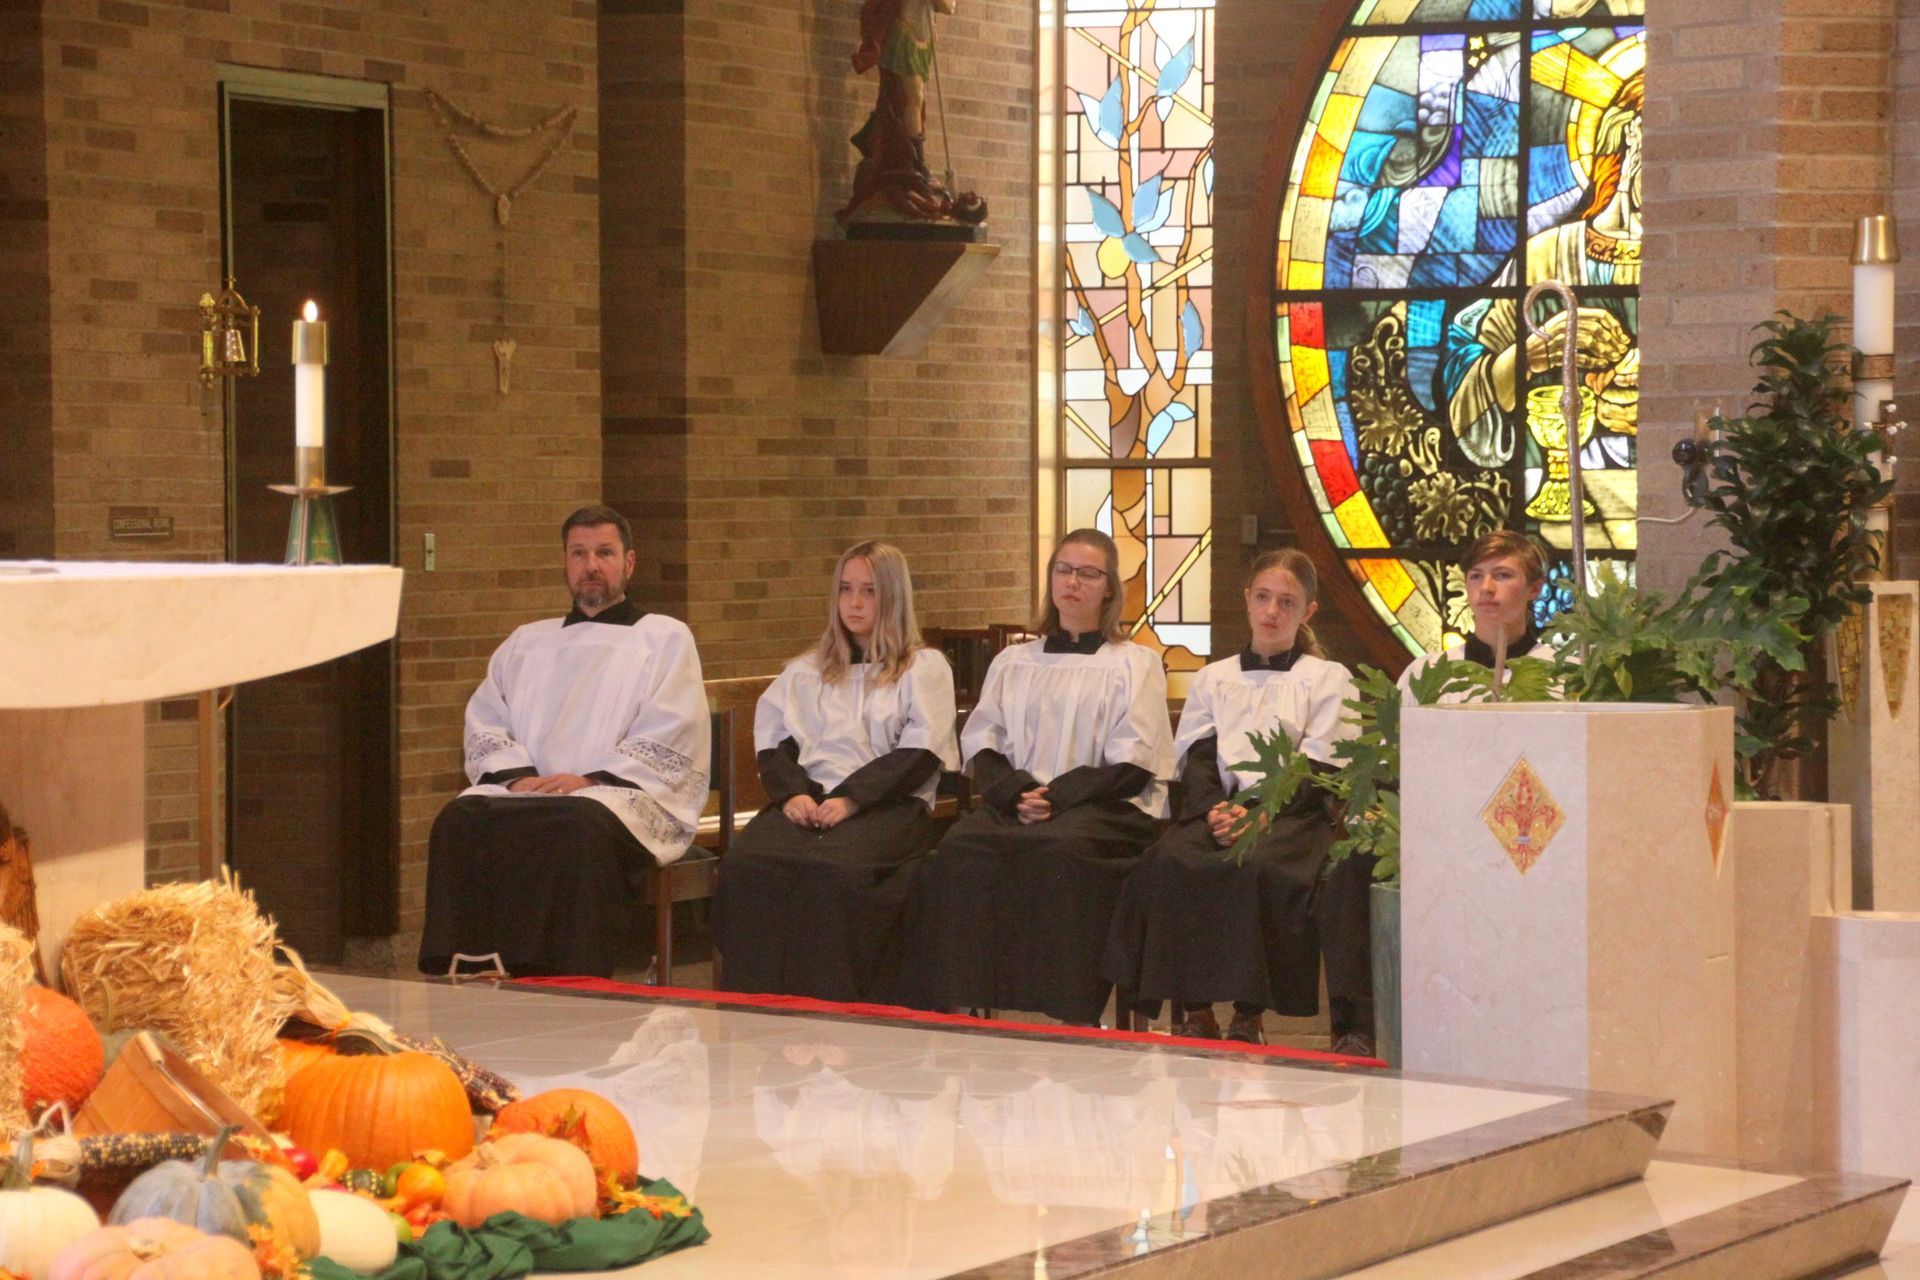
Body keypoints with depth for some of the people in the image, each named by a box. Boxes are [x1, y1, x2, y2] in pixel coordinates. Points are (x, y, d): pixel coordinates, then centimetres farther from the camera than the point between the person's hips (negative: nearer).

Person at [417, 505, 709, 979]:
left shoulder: (664, 638, 15)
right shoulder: (527, 642, 28)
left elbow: (669, 739, 1)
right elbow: (484, 723, 16)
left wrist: (588, 778, -12)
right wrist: (518, 775, -5)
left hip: (622, 796, -4)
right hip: (525, 791, 4)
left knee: (578, 831, -40)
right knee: (460, 821, -29)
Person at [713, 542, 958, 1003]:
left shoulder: (924, 667, 15)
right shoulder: (805, 671, 29)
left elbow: (920, 754, 1)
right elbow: (772, 743, 17)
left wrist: (851, 799, -12)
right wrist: (793, 792, -5)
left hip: (890, 805, -4)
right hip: (808, 801, 4)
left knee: (833, 870, -39)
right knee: (746, 866, -31)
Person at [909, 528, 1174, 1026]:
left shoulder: (1135, 664, 15)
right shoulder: (1012, 663, 26)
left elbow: (1133, 769, 3)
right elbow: (982, 747, 14)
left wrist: (1056, 797, -11)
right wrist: (1016, 792, -9)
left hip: (1105, 806, -3)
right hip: (1016, 806, 3)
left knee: (1061, 850, -39)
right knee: (959, 851, -31)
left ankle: (1073, 1018, -38)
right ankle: (952, 1009, -35)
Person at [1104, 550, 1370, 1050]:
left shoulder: (1328, 679, 14)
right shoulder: (1213, 679, 24)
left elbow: (1319, 771, 1)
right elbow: (1195, 760, 11)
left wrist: (1261, 815, -16)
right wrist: (1214, 810, -11)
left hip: (1294, 815, -3)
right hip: (1223, 808, 3)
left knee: (1258, 865, -37)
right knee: (1169, 860, -31)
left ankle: (1249, 1015, -31)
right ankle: (1191, 1009, -27)